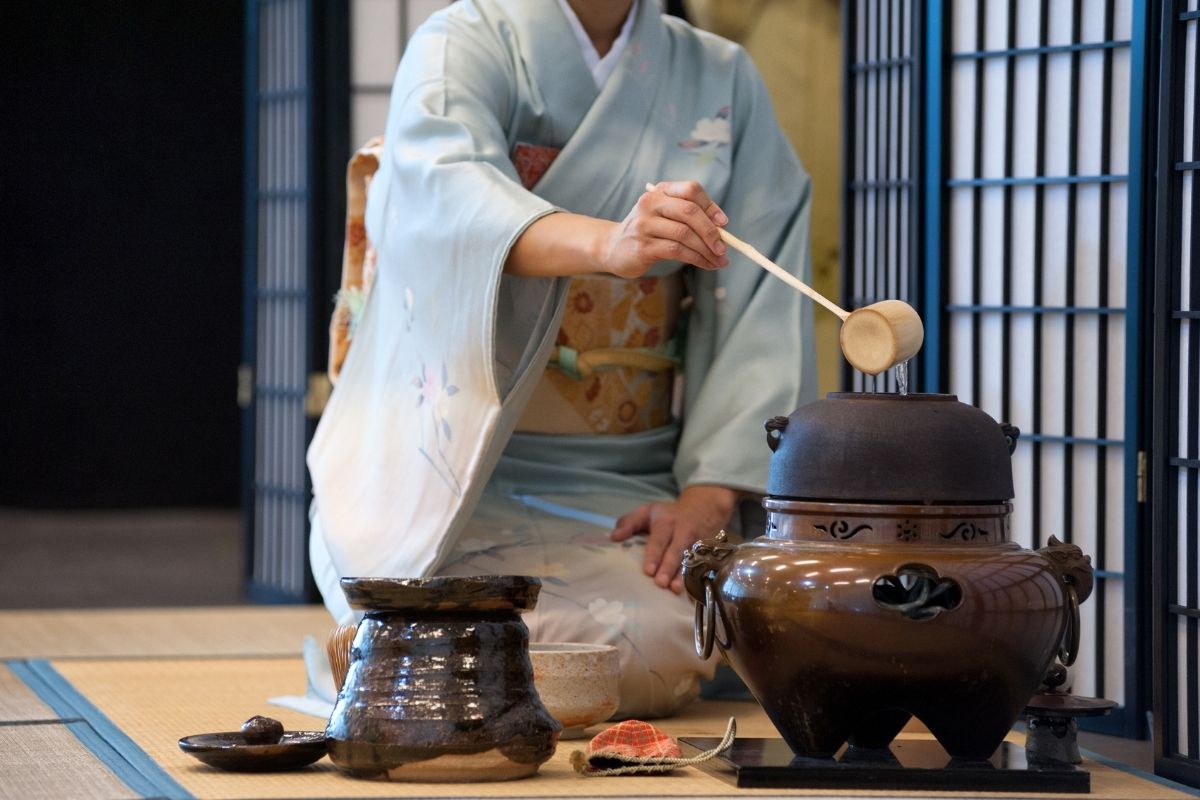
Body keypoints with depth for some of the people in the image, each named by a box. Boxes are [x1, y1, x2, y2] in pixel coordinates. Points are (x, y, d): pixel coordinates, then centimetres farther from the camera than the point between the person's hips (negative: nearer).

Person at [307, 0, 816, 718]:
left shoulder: (723, 80, 10)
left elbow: (760, 307, 1)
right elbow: (445, 194, -28)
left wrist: (708, 497, -14)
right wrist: (610, 245, -48)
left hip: (633, 483, 5)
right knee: (639, 648, -30)